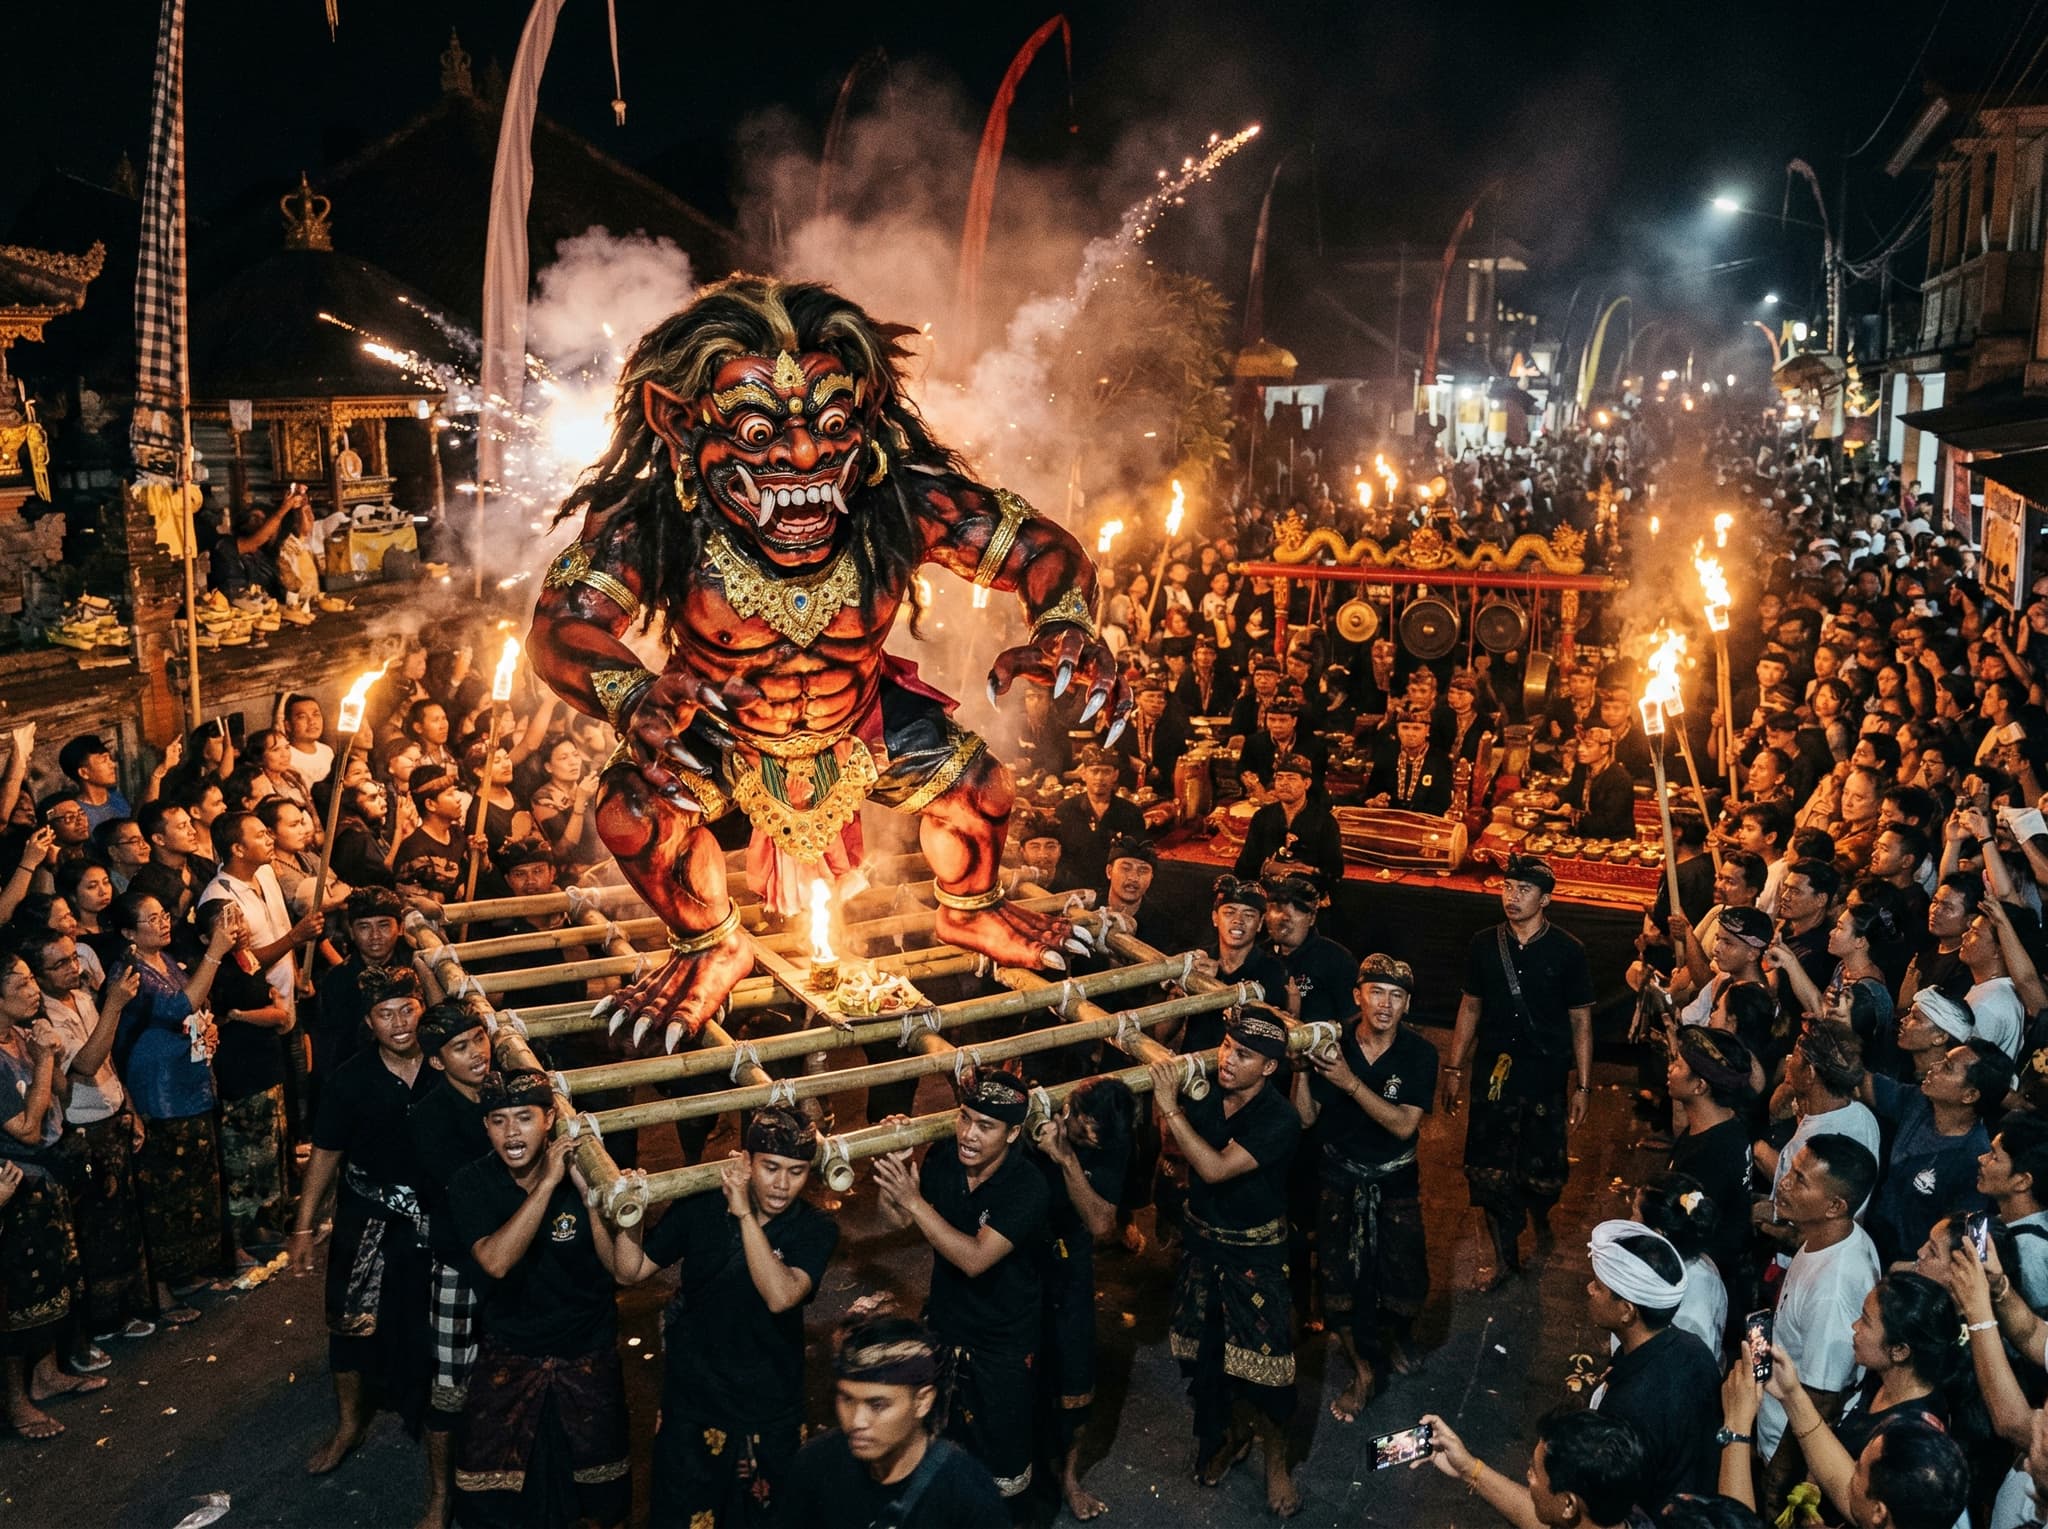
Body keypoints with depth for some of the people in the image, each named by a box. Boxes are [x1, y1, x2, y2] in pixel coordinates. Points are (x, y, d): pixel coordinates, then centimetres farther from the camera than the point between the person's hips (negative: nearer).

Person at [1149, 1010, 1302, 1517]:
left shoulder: (1279, 1119, -26)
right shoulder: (1205, 1094, -10)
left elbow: (1216, 1168, -34)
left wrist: (1171, 1107, -34)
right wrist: (1165, 1091, -16)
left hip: (1255, 1255, -5)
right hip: (1201, 1242, 5)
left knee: (1264, 1361, 2)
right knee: (1200, 1353, 18)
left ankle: (1275, 1458, 28)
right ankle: (1223, 1436, 44)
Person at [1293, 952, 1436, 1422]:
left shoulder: (1419, 1054, -15)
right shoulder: (1330, 1045, -12)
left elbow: (1404, 1124, -24)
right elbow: (1306, 1118, -11)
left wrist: (1350, 1083, -34)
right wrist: (1300, 1067, -28)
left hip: (1395, 1182, 0)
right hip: (1340, 1180, 1)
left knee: (1405, 1286, 2)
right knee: (1340, 1282, 2)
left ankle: (1396, 1339, 38)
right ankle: (1363, 1371, 27)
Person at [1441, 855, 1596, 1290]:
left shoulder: (1567, 952, -7)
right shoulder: (1484, 944, 0)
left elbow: (1581, 1021, -1)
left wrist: (1583, 1086, -3)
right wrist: (1454, 1069, 7)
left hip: (1546, 1078, -2)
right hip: (1493, 1074, 2)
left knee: (1542, 1173, 2)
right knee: (1489, 1173, 4)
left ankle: (1540, 1217, 38)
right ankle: (1505, 1259, 22)